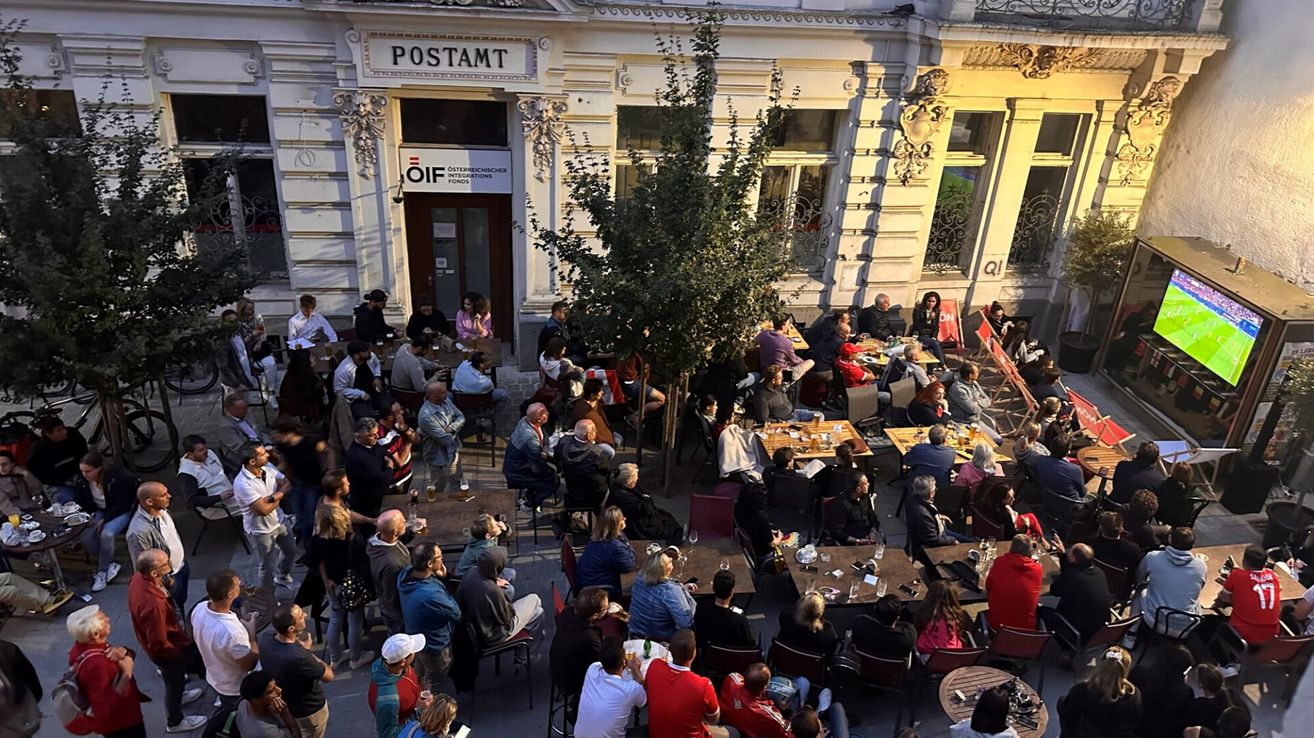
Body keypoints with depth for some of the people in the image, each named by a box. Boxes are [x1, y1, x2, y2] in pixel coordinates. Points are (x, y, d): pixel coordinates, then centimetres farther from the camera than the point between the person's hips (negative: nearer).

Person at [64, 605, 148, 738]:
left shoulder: (83, 646, -8)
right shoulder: (96, 665, -37)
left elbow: (131, 655, 3)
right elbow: (105, 708, -38)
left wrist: (123, 651, -20)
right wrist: (126, 674, -36)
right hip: (120, 726, -9)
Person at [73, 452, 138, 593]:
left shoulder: (116, 479, -25)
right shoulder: (82, 482, -10)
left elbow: (121, 505, -19)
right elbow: (79, 503, 3)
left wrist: (104, 520, -24)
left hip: (122, 511, -5)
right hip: (99, 512, 5)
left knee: (107, 534, -32)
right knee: (86, 537, -21)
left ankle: (102, 571, -10)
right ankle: (110, 565, -2)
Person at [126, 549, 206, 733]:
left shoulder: (139, 577, -22)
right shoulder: (153, 604, -45)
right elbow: (159, 644, -31)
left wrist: (166, 584, -10)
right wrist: (180, 654, -16)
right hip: (164, 650, -7)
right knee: (174, 682, 21)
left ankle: (178, 695, 64)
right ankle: (175, 722, 47)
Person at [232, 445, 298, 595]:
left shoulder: (267, 467, -13)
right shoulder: (242, 484, -33)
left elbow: (288, 483, -7)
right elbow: (264, 509, -32)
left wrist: (274, 495, -27)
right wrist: (280, 495, -16)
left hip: (279, 520, 7)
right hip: (261, 530, -7)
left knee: (291, 550, 27)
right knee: (267, 567, 13)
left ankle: (283, 576, 56)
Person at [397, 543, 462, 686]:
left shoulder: (405, 573, -23)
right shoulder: (430, 595, -47)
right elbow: (456, 613, -27)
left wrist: (441, 577, -23)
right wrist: (443, 578, -24)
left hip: (415, 635, 8)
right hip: (434, 645, -7)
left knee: (419, 675, 37)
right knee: (430, 682, 25)